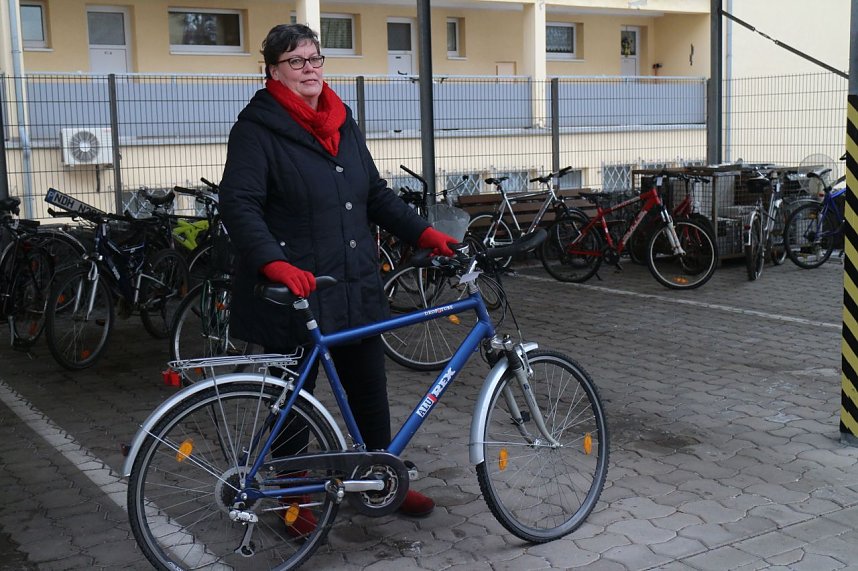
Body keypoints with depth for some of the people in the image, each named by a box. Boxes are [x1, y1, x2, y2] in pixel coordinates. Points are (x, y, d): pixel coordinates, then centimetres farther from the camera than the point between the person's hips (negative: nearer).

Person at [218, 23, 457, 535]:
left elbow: (376, 194, 17)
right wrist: (275, 264, -34)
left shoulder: (342, 122, 12)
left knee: (371, 393, 15)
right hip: (295, 293, -6)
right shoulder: (258, 128, -9)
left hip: (357, 290, 6)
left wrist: (425, 234, 6)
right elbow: (239, 205, -19)